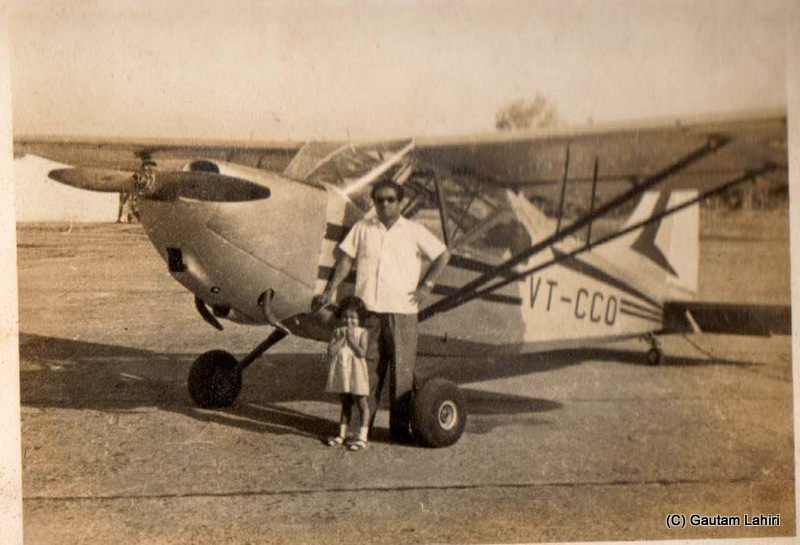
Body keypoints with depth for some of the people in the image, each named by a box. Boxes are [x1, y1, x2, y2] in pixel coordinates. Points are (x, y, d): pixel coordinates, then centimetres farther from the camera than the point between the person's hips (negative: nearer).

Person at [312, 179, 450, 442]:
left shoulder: (414, 231, 6)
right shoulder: (362, 228, 10)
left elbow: (443, 254, 11)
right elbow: (346, 259, 11)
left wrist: (426, 285, 3)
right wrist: (329, 291, 3)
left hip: (402, 311, -1)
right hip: (367, 310, 1)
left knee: (402, 369, 0)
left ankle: (401, 426, 9)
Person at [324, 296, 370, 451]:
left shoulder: (362, 333, -5)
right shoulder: (338, 332, 5)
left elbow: (362, 353, -18)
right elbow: (331, 351, -7)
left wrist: (351, 338, -15)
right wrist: (341, 338, -12)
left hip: (356, 373, -4)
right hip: (341, 372, 4)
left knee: (362, 404, 1)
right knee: (345, 404, 16)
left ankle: (362, 437, 4)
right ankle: (342, 434, 25)